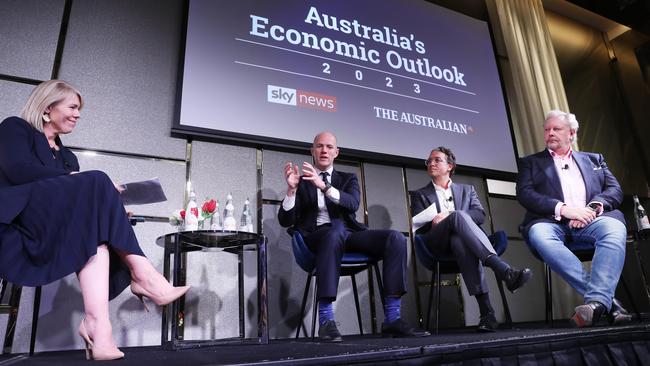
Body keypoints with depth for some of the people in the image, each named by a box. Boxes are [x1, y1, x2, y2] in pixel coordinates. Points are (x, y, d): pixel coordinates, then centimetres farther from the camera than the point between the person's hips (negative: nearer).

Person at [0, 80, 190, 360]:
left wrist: (112, 214, -3)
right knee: (95, 183, -25)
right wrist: (76, 180, -12)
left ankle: (97, 322, -42)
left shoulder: (66, 155, 28)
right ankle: (142, 274, -31)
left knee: (95, 231, -26)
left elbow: (84, 210, 15)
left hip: (51, 234, 6)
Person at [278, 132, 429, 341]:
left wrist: (324, 186, -19)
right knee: (335, 230, -39)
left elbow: (353, 204, -5)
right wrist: (291, 189, -13)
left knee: (395, 237, -23)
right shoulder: (302, 182, 14)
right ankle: (326, 320, -37)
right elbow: (285, 221, 3)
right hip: (319, 236, -3)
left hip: (349, 234, 3)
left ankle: (392, 319, -22)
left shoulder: (348, 178, 19)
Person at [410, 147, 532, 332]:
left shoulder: (466, 189, 28)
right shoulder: (420, 195, 23)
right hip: (437, 242, -1)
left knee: (459, 240, -39)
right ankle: (504, 271, -49)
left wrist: (450, 215, -9)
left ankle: (486, 311, -49)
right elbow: (417, 228, 7)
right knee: (459, 216, -35)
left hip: (460, 237, 2)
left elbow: (480, 214, 8)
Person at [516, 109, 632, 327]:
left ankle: (596, 301, -43)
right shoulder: (530, 162, 21)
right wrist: (562, 208, -12)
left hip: (589, 220, 2)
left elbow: (615, 190, 16)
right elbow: (524, 193, 3)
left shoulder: (594, 160, 29)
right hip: (552, 221, -2)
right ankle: (607, 300, -37)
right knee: (539, 235, -37)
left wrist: (593, 206, -8)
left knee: (615, 227, -33)